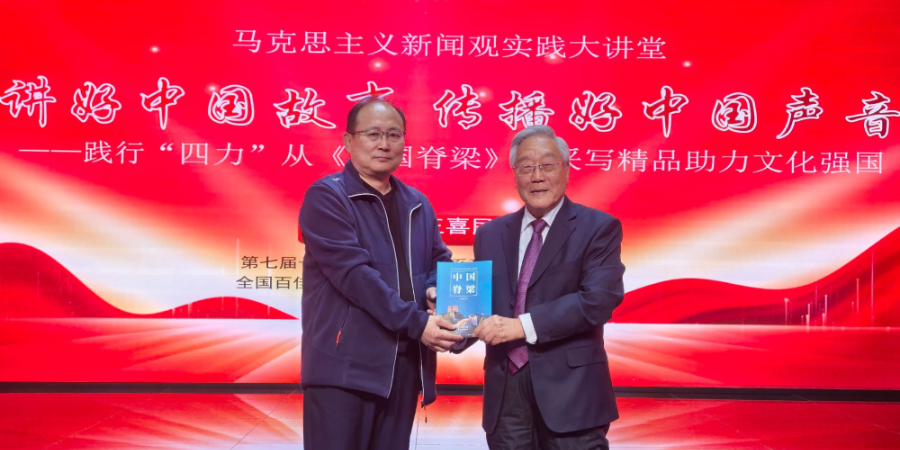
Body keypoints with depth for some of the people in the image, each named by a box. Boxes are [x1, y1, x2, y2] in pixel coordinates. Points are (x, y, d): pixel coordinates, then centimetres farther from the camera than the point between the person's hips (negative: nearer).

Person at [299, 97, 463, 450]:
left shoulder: (417, 205, 13)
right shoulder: (326, 196, -7)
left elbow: (439, 261, 19)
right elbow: (353, 273, -17)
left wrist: (436, 290, -6)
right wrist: (416, 322, -21)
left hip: (404, 362, 6)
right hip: (344, 363, -6)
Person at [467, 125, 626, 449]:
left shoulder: (598, 227, -1)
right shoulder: (490, 234, 13)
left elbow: (601, 297, -14)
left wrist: (525, 325, -20)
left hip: (569, 386, -4)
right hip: (505, 388, 4)